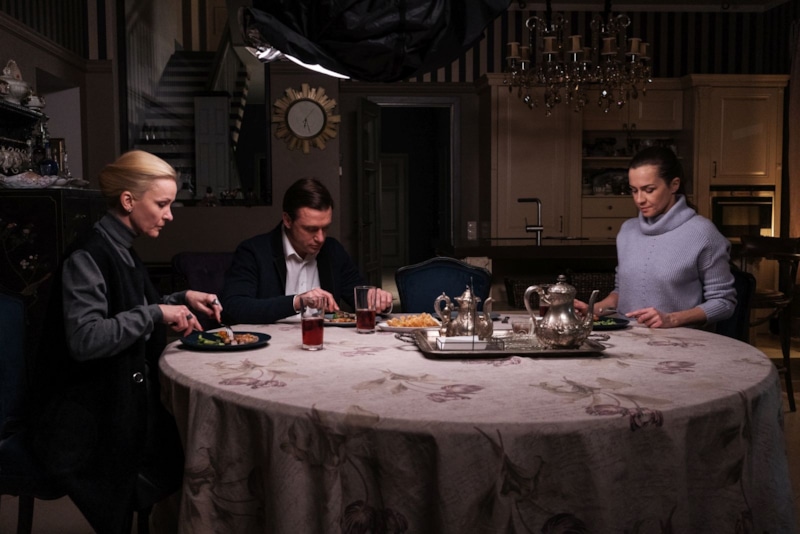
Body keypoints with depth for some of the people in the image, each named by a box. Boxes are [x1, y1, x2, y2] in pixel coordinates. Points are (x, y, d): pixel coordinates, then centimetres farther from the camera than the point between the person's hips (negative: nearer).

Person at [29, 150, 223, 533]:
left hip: (125, 398, 8)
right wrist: (156, 312, -21)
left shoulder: (122, 252, 11)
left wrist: (181, 300, 9)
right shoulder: (88, 256, -16)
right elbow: (84, 339, -27)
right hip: (90, 418, -8)